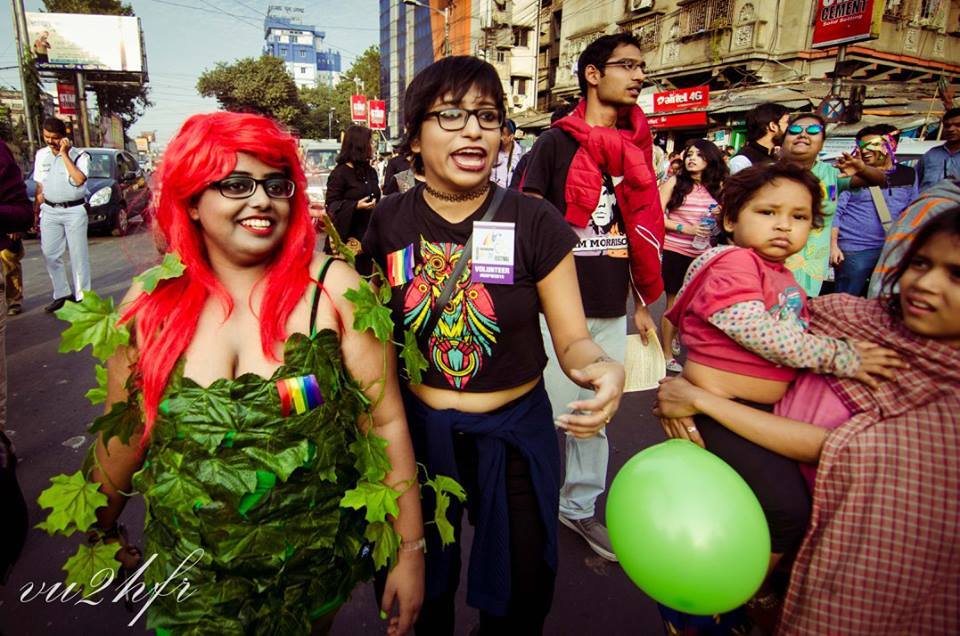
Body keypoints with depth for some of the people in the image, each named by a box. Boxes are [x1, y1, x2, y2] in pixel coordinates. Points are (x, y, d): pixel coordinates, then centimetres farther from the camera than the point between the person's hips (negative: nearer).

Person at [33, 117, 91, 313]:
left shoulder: (79, 156, -5)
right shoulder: (41, 155, 10)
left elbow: (79, 179, -24)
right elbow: (39, 186, 15)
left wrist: (64, 154, -18)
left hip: (74, 211, -5)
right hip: (49, 211, 5)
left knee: (78, 254, -1)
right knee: (50, 254, 4)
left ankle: (81, 295, 5)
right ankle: (62, 293, 15)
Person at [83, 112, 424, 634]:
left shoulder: (332, 288, -14)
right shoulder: (151, 302, -7)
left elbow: (386, 421, -13)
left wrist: (410, 551, -12)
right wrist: (98, 534, 17)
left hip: (317, 567, -1)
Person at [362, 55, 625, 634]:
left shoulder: (536, 223, -13)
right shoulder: (388, 223, -6)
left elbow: (573, 339, -11)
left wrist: (602, 368, -31)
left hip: (515, 432, -1)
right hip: (417, 429, 2)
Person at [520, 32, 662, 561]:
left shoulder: (636, 149, 12)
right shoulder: (555, 142, -3)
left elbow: (642, 230, 16)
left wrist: (644, 302, 15)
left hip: (612, 307, 5)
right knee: (553, 412, 3)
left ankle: (580, 505, 31)